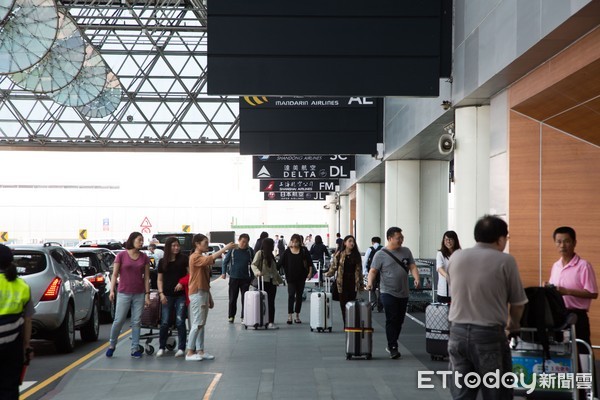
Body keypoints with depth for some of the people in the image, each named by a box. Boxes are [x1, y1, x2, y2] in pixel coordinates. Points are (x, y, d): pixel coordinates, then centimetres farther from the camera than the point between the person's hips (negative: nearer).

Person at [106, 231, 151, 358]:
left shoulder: (144, 257, 5)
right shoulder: (121, 255, -3)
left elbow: (146, 277, 5)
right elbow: (115, 274, -1)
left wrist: (147, 294, 0)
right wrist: (112, 290, -11)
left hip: (139, 294, 2)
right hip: (124, 294, -2)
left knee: (136, 322, 4)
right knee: (118, 321, 1)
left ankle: (135, 349, 10)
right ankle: (112, 345, 20)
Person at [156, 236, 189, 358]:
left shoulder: (184, 259, 0)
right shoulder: (162, 261, 7)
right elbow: (160, 279, 11)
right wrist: (161, 293, -1)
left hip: (181, 294, -2)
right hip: (167, 295, 2)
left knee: (180, 322, -2)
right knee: (165, 322, 3)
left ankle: (181, 348, 5)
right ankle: (161, 347, 15)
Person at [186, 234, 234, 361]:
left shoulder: (202, 258, 17)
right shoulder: (195, 257, -12)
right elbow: (210, 258, -32)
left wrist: (210, 297, 18)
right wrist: (225, 248, -30)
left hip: (204, 293, 9)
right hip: (197, 294, -9)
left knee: (202, 324, 9)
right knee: (197, 324, -7)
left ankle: (200, 351, 13)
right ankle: (190, 352, -1)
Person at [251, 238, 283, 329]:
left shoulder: (270, 255, 20)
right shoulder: (259, 253, -2)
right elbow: (253, 265, -10)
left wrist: (279, 279, 23)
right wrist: (257, 272, -28)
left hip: (272, 281, 7)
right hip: (263, 281, -7)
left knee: (271, 303, 2)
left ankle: (271, 322, 2)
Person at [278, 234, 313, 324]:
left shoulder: (304, 251, -1)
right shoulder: (287, 252, -2)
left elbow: (310, 262, 3)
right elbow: (280, 263, -2)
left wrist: (310, 272, -5)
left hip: (301, 277, 2)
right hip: (291, 277, -2)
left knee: (299, 296, 8)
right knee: (291, 295, -10)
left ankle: (297, 316, 17)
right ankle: (289, 316, -11)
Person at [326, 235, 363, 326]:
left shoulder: (356, 255, 9)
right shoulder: (339, 254, 3)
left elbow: (359, 270, 11)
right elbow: (333, 267, 4)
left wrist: (361, 283, 10)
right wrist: (327, 274, -9)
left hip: (353, 283, 1)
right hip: (342, 283, -1)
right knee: (344, 304, -3)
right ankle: (346, 325, 1)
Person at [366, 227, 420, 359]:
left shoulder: (406, 251, 10)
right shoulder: (381, 254, -4)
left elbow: (412, 266, 6)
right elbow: (373, 270, -7)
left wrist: (416, 279, -13)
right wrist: (370, 283, -25)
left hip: (403, 293, 5)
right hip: (388, 293, -5)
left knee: (399, 321, 11)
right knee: (392, 320, -7)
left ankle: (391, 345, 25)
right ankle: (393, 348, -2)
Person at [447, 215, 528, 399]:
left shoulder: (455, 257, 6)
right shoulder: (505, 261, -5)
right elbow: (517, 302, 3)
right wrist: (513, 324, 24)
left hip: (458, 332, 4)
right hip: (489, 335, -4)